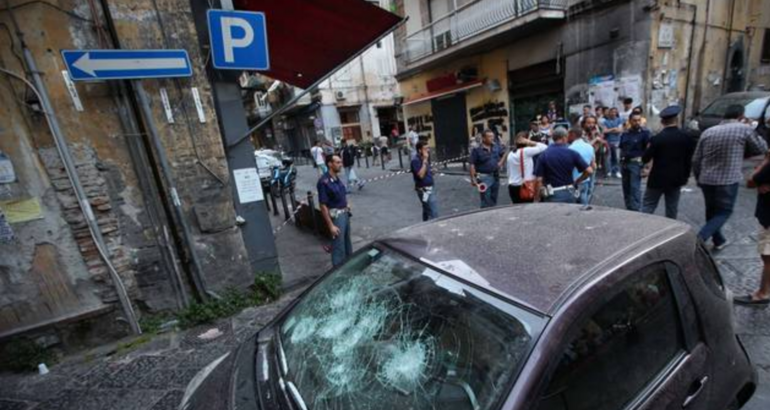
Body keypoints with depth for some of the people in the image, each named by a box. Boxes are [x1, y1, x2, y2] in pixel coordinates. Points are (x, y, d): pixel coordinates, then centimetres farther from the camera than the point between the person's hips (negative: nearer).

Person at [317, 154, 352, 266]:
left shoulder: (336, 178, 3)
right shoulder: (324, 181, -21)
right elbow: (323, 205, -21)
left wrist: (346, 204, 8)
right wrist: (331, 225, -22)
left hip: (345, 213, 9)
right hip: (335, 215, -9)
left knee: (347, 242, 23)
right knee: (338, 246, 1)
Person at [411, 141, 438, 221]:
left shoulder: (425, 158, 10)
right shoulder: (415, 160, -18)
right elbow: (421, 175, -28)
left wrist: (432, 171, 4)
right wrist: (425, 160, -26)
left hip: (430, 188, 10)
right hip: (424, 190, -9)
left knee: (427, 211, 19)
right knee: (433, 213, -11)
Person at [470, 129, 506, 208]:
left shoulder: (497, 147, 4)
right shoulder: (477, 150, -13)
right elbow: (472, 165, -15)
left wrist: (501, 162, 6)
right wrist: (473, 179, -20)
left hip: (495, 176, 6)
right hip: (484, 177, -6)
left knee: (494, 200, 16)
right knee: (486, 202, -4)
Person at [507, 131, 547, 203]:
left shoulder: (510, 154, 8)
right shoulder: (526, 151, -11)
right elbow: (544, 147, -9)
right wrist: (531, 142, -6)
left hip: (512, 186, 6)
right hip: (525, 186, -6)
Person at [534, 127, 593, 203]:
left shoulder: (544, 155, -7)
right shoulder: (571, 153, -3)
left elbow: (539, 180, -11)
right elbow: (589, 171, -5)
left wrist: (536, 199, -2)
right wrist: (576, 182, 12)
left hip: (553, 195, -2)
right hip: (569, 193, 2)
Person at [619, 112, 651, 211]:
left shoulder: (645, 133, -4)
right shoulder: (624, 134, 11)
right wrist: (621, 163, 12)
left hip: (636, 163, -5)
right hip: (624, 163, 5)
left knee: (635, 188, -8)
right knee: (626, 188, 11)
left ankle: (636, 210, -4)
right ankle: (628, 209, 22)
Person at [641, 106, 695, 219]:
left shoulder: (657, 138, -15)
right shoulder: (686, 137, -2)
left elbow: (645, 159, -12)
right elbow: (690, 159, 5)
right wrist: (685, 176, 16)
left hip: (658, 179, -4)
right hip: (676, 179, 4)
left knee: (648, 207, 2)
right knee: (672, 209, 13)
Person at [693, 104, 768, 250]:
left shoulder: (707, 132, 6)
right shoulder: (744, 129, -5)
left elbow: (696, 159, 7)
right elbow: (761, 148, 9)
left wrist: (698, 178, 18)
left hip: (706, 179, 4)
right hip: (728, 180, -4)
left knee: (711, 210, 18)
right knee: (724, 212, 8)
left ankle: (718, 240, 32)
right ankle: (699, 239, -10)